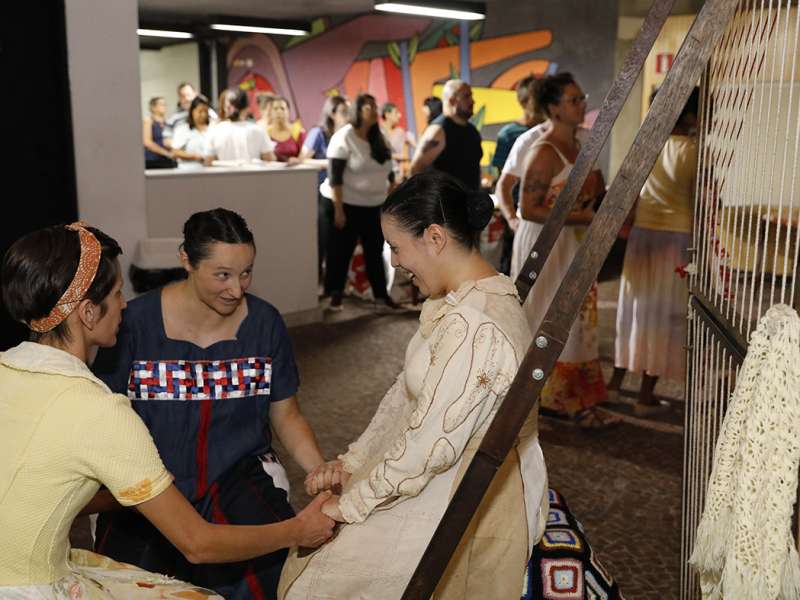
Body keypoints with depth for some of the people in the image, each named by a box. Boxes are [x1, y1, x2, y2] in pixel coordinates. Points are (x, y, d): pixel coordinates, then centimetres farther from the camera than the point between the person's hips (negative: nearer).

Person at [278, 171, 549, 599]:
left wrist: (352, 503, -14)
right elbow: (406, 393, 9)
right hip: (448, 479, 9)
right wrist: (351, 462, 4)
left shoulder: (473, 325, -29)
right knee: (319, 535, 14)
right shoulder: (458, 301, 4)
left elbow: (431, 445, -26)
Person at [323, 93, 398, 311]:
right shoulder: (344, 138, -12)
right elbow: (334, 177, -16)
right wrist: (338, 209, -20)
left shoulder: (379, 138, 8)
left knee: (375, 251, 12)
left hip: (374, 206, 6)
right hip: (349, 206, -6)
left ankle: (381, 293, 21)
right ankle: (335, 294, 15)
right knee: (342, 251, 4)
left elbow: (388, 172, 14)